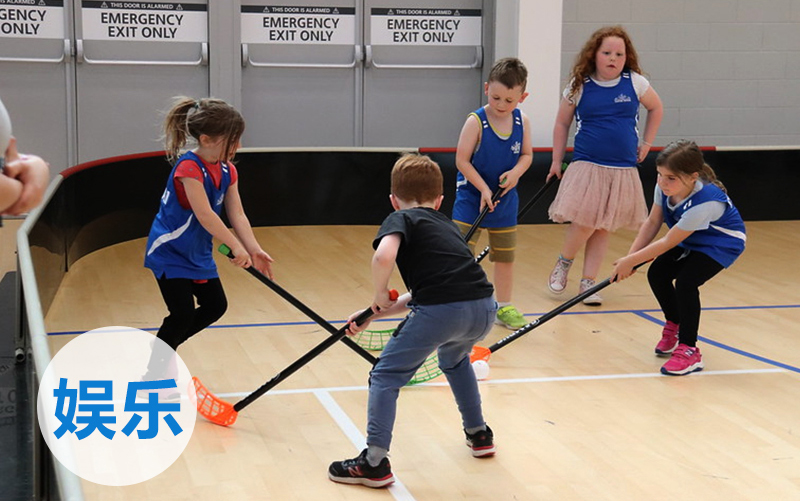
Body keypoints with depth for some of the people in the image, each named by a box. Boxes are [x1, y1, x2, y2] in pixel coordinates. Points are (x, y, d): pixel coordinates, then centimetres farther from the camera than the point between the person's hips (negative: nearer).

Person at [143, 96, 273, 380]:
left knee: (215, 306, 12)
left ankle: (164, 348, 29)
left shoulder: (227, 171, -2)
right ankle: (153, 375, 7)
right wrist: (236, 247, -35)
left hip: (198, 252, 9)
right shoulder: (189, 168, -26)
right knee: (183, 314, -11)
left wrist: (254, 250, -18)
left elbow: (237, 215, -5)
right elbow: (205, 215, -33)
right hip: (169, 251, -9)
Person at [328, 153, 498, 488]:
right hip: (484, 309, 7)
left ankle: (374, 463, 4)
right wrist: (375, 314, 30)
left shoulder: (400, 219, 10)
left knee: (385, 377, 7)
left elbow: (384, 255, -15)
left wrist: (380, 295, 2)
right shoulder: (446, 224, 30)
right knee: (454, 360, 38)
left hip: (441, 311, -7)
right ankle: (478, 434, 47)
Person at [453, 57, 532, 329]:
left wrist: (516, 172, -15)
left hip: (505, 200, 5)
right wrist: (483, 188, -20)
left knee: (505, 256, 15)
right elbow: (462, 160, -16)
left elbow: (527, 154, 6)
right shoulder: (476, 121, -16)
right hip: (471, 198, -4)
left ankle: (504, 307, 29)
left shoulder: (522, 121, -3)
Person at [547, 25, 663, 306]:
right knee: (584, 223, -11)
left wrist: (646, 143, 14)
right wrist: (557, 161, 7)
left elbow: (656, 108, 18)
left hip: (623, 170, 2)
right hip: (587, 166, -2)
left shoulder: (635, 82, 1)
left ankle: (588, 282, 15)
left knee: (603, 229, 5)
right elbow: (562, 124, 8)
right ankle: (562, 265, 15)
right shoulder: (579, 87, -2)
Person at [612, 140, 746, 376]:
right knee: (657, 273, -2)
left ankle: (689, 350, -13)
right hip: (691, 240, 8)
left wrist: (631, 261, -24)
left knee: (685, 282, -25)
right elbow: (652, 223, -7)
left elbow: (668, 242, -32)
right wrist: (629, 257, -15)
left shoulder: (704, 203, -40)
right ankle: (675, 326, 26)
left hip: (721, 244, -8)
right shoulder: (665, 187, -21)